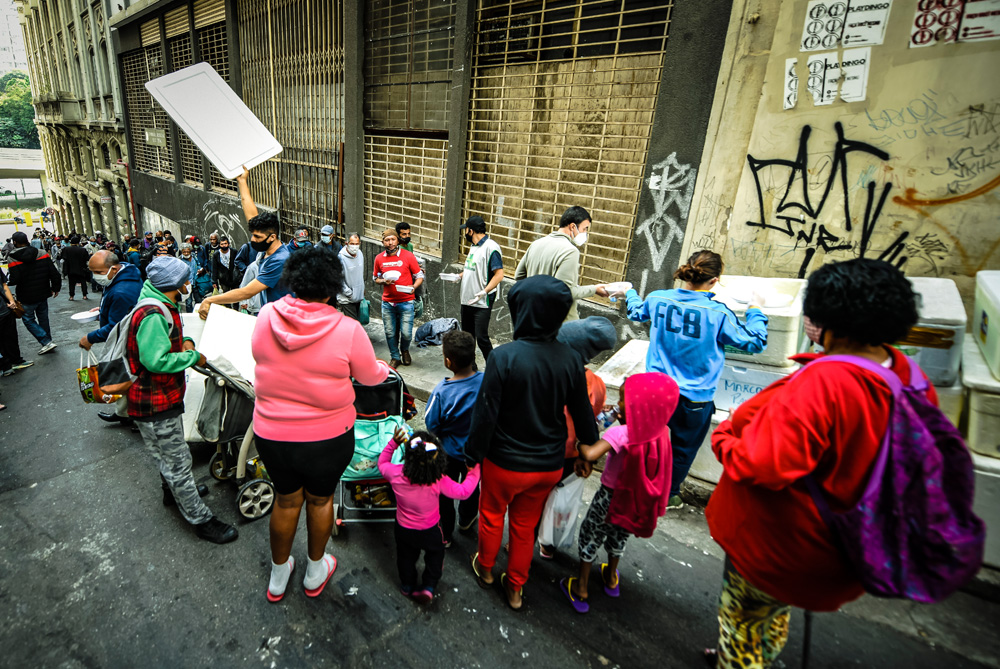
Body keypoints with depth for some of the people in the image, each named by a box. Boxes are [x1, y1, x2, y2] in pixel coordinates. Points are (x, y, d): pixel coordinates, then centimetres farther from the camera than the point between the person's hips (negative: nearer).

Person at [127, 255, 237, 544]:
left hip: (165, 397, 11)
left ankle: (173, 491, 52)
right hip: (154, 404, -11)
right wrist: (194, 357, -21)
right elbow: (156, 360, -34)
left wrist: (185, 341, 1)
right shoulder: (152, 316, -27)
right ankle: (201, 519, 11)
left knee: (169, 453, 29)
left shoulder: (164, 307, 6)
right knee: (178, 460, 0)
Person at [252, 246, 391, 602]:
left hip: (271, 435, 3)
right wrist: (385, 369, 18)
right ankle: (316, 573, 46)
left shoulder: (266, 316, -11)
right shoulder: (347, 330, -21)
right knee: (320, 500, 22)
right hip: (327, 439, -3)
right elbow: (369, 376, -5)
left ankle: (277, 578, 48)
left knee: (286, 499, 25)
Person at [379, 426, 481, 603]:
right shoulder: (439, 481, -36)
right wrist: (475, 471, -13)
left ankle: (407, 585, 50)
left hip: (404, 529, 2)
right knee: (435, 555, 30)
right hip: (431, 531, -2)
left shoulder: (396, 474, -31)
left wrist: (393, 443, -12)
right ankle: (428, 587, 31)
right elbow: (463, 492, -23)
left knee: (406, 556, 31)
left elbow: (382, 462, -9)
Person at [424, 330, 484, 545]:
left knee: (445, 493, 21)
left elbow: (431, 424, -17)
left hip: (450, 452, -3)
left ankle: (444, 534, 38)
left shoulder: (441, 392, -31)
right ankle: (466, 519, 54)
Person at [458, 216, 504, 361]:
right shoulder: (474, 246, 14)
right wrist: (459, 276, 11)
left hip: (482, 303, -9)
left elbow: (499, 275, -21)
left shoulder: (490, 247, -16)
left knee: (481, 338, -9)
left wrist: (483, 292, -29)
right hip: (467, 300, 9)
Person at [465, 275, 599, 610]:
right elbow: (582, 413, -1)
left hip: (506, 463, -3)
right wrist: (591, 447, 16)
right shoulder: (571, 359, -12)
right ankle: (515, 588, 42)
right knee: (525, 526, 24)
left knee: (492, 516, 25)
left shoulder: (504, 356, -25)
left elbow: (486, 413, -20)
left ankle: (485, 567, 50)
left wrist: (473, 453, -4)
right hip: (549, 466, 4)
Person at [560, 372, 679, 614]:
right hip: (637, 500, 6)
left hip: (610, 496, -6)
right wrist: (624, 422, -5)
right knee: (618, 536, 31)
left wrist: (580, 445, -27)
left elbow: (591, 454, -46)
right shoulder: (661, 432, -14)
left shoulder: (621, 433, -33)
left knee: (590, 536, 18)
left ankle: (581, 589, 33)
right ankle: (611, 577, 54)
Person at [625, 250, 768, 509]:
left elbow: (637, 312, 17)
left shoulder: (658, 299, -7)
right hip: (694, 397, -3)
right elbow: (755, 342, -7)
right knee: (683, 448, 19)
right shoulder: (718, 313, -19)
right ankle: (669, 494, 37)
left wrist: (629, 292, 38)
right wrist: (756, 310, 9)